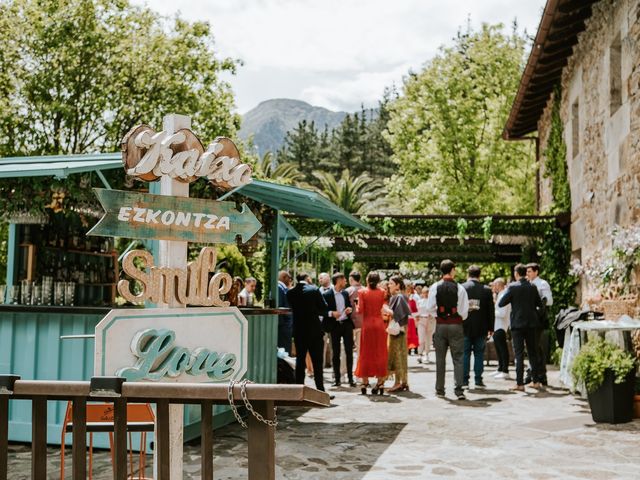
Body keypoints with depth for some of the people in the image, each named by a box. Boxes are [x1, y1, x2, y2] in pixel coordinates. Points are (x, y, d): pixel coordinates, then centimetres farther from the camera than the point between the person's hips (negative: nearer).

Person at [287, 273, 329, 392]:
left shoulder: (290, 293, -1)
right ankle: (320, 390, 4)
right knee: (317, 361, 4)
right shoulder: (314, 290, -8)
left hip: (298, 331, 2)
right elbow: (324, 309, -4)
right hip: (315, 330, -2)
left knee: (300, 360, 11)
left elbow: (293, 310, 6)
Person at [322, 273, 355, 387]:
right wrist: (331, 313, -21)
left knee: (349, 352, 2)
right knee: (336, 353, 4)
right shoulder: (327, 295, -6)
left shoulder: (345, 293, 10)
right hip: (335, 325, -4)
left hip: (346, 324, 4)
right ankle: (337, 378, 12)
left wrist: (350, 309, 0)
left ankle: (350, 378, 8)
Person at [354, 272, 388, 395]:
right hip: (379, 323, 1)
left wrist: (356, 307, 10)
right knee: (379, 353, 7)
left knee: (366, 353, 7)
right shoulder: (382, 292, -2)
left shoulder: (362, 292, -8)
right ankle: (380, 382, 6)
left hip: (367, 324, -1)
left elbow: (360, 310, -11)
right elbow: (381, 306, 6)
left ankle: (365, 382, 9)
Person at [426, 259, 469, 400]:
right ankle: (459, 389, -5)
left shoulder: (435, 287, -4)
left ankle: (440, 389, 17)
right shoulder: (459, 288, -9)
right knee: (458, 358, 3)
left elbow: (430, 308, -5)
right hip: (456, 325, -2)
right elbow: (464, 310, -7)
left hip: (440, 325, 2)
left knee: (440, 358, 11)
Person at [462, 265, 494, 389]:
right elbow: (491, 311, 0)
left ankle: (464, 381, 5)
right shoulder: (486, 290, -3)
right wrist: (491, 328, 9)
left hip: (465, 327, 0)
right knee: (479, 354, 7)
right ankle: (478, 381, 6)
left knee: (465, 354, 6)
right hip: (481, 328, 0)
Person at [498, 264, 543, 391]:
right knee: (532, 352, 13)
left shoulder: (513, 287, -11)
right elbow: (540, 305, 11)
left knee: (519, 353, -2)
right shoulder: (532, 287, 2)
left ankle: (520, 383, -4)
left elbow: (500, 304, -10)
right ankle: (536, 381, 17)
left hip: (517, 323, -4)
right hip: (531, 323, 4)